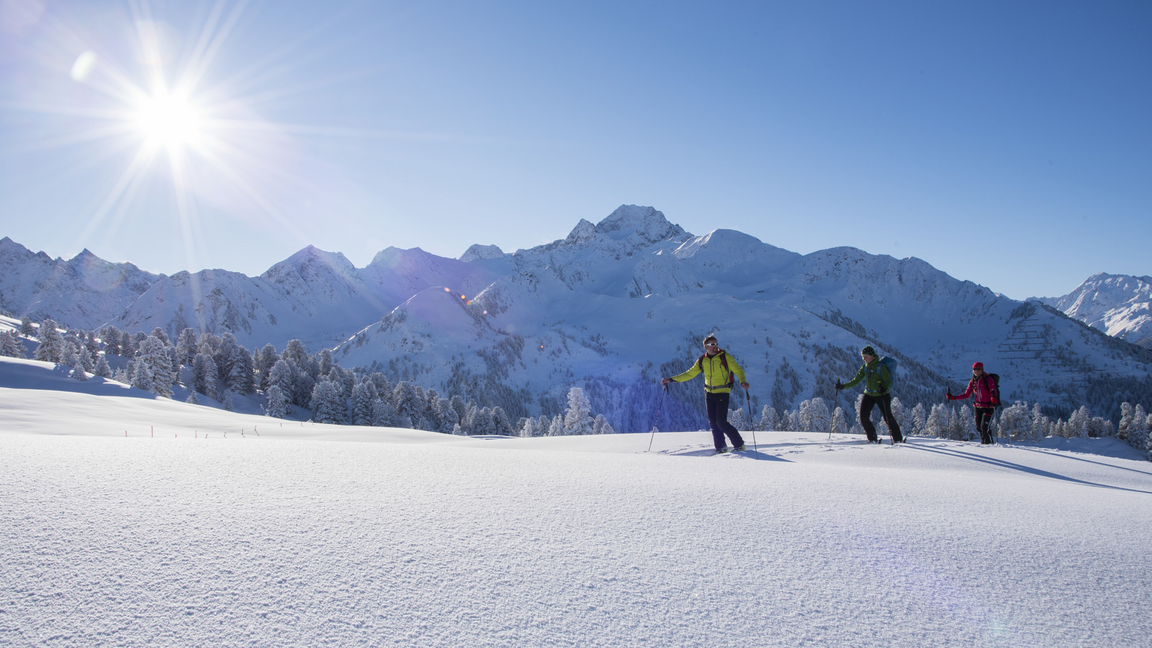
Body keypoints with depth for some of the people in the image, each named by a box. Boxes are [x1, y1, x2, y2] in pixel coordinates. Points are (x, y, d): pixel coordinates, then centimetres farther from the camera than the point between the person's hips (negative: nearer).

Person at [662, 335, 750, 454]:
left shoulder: (724, 356, -6)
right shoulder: (702, 360, 6)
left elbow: (738, 369, -7)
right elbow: (689, 374, 12)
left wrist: (743, 382, -27)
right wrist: (671, 380, 7)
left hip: (722, 392, -5)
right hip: (709, 393, 5)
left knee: (721, 422, -11)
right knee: (713, 422, 3)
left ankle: (739, 444, 5)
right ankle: (720, 447, 14)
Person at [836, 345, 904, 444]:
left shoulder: (881, 367, -14)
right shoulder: (864, 368, 3)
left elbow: (889, 381, -13)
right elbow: (856, 380, 6)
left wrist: (885, 389, -33)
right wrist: (843, 386, -5)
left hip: (881, 395, -5)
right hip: (868, 395, 5)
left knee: (888, 418, -9)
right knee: (863, 418, -5)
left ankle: (898, 438, 9)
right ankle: (872, 438, 11)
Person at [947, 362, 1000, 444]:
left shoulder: (988, 379, -8)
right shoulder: (972, 382, 8)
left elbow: (993, 390, -22)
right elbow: (966, 394, 10)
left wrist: (993, 398, -44)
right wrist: (953, 398, 0)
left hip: (988, 407, -5)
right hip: (978, 407, 5)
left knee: (984, 427, -13)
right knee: (979, 427, 7)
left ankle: (988, 442, 4)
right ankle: (983, 441, 27)